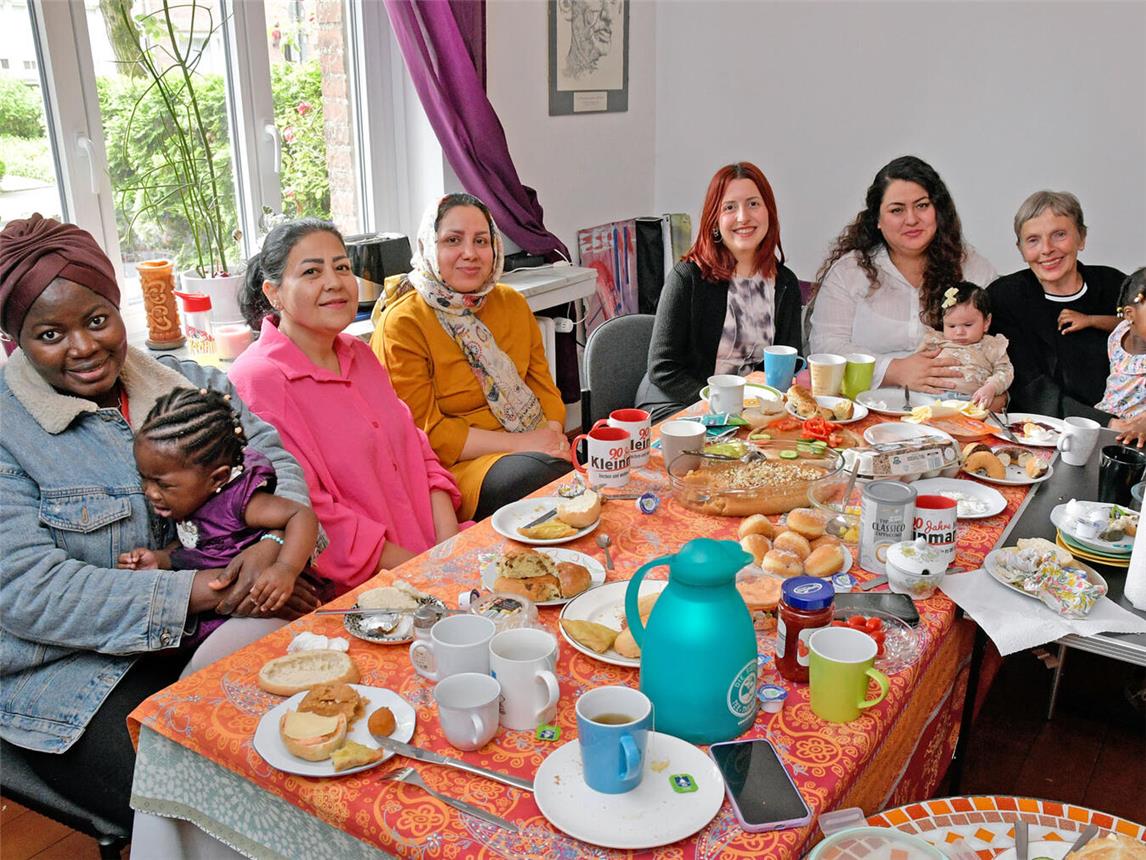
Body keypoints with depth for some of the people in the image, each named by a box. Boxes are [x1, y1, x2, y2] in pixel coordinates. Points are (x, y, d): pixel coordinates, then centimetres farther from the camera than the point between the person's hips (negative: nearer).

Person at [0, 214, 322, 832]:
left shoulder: (191, 385, 8)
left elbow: (275, 463, 2)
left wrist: (275, 544, -22)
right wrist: (199, 595, -23)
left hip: (208, 640, 5)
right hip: (72, 669, -4)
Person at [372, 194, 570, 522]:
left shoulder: (512, 303, 13)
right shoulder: (402, 323, -7)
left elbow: (541, 381, 13)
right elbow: (423, 431, -10)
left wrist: (554, 432, -10)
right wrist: (518, 442, -16)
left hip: (535, 447, 6)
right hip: (455, 463, -6)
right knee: (542, 474, -33)